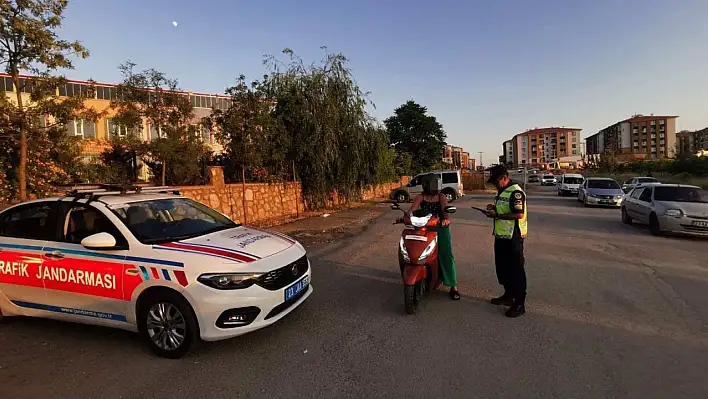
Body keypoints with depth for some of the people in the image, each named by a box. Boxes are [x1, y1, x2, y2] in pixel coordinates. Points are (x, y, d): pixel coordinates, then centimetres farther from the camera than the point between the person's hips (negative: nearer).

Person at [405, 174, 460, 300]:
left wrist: (446, 218, -36)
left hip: (441, 227, -1)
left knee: (446, 255, -8)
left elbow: (445, 210, -14)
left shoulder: (441, 197, 3)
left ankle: (453, 286, 0)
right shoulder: (420, 197, 4)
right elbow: (412, 210, -9)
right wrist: (407, 215, -33)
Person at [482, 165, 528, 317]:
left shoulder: (515, 192, -17)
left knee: (516, 270, -2)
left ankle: (520, 304, 8)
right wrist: (494, 208, 5)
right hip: (501, 236, 10)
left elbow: (519, 214, -24)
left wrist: (497, 215, -22)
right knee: (502, 268, 19)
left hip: (513, 238, -10)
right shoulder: (502, 191, 14)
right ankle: (508, 295, 34)